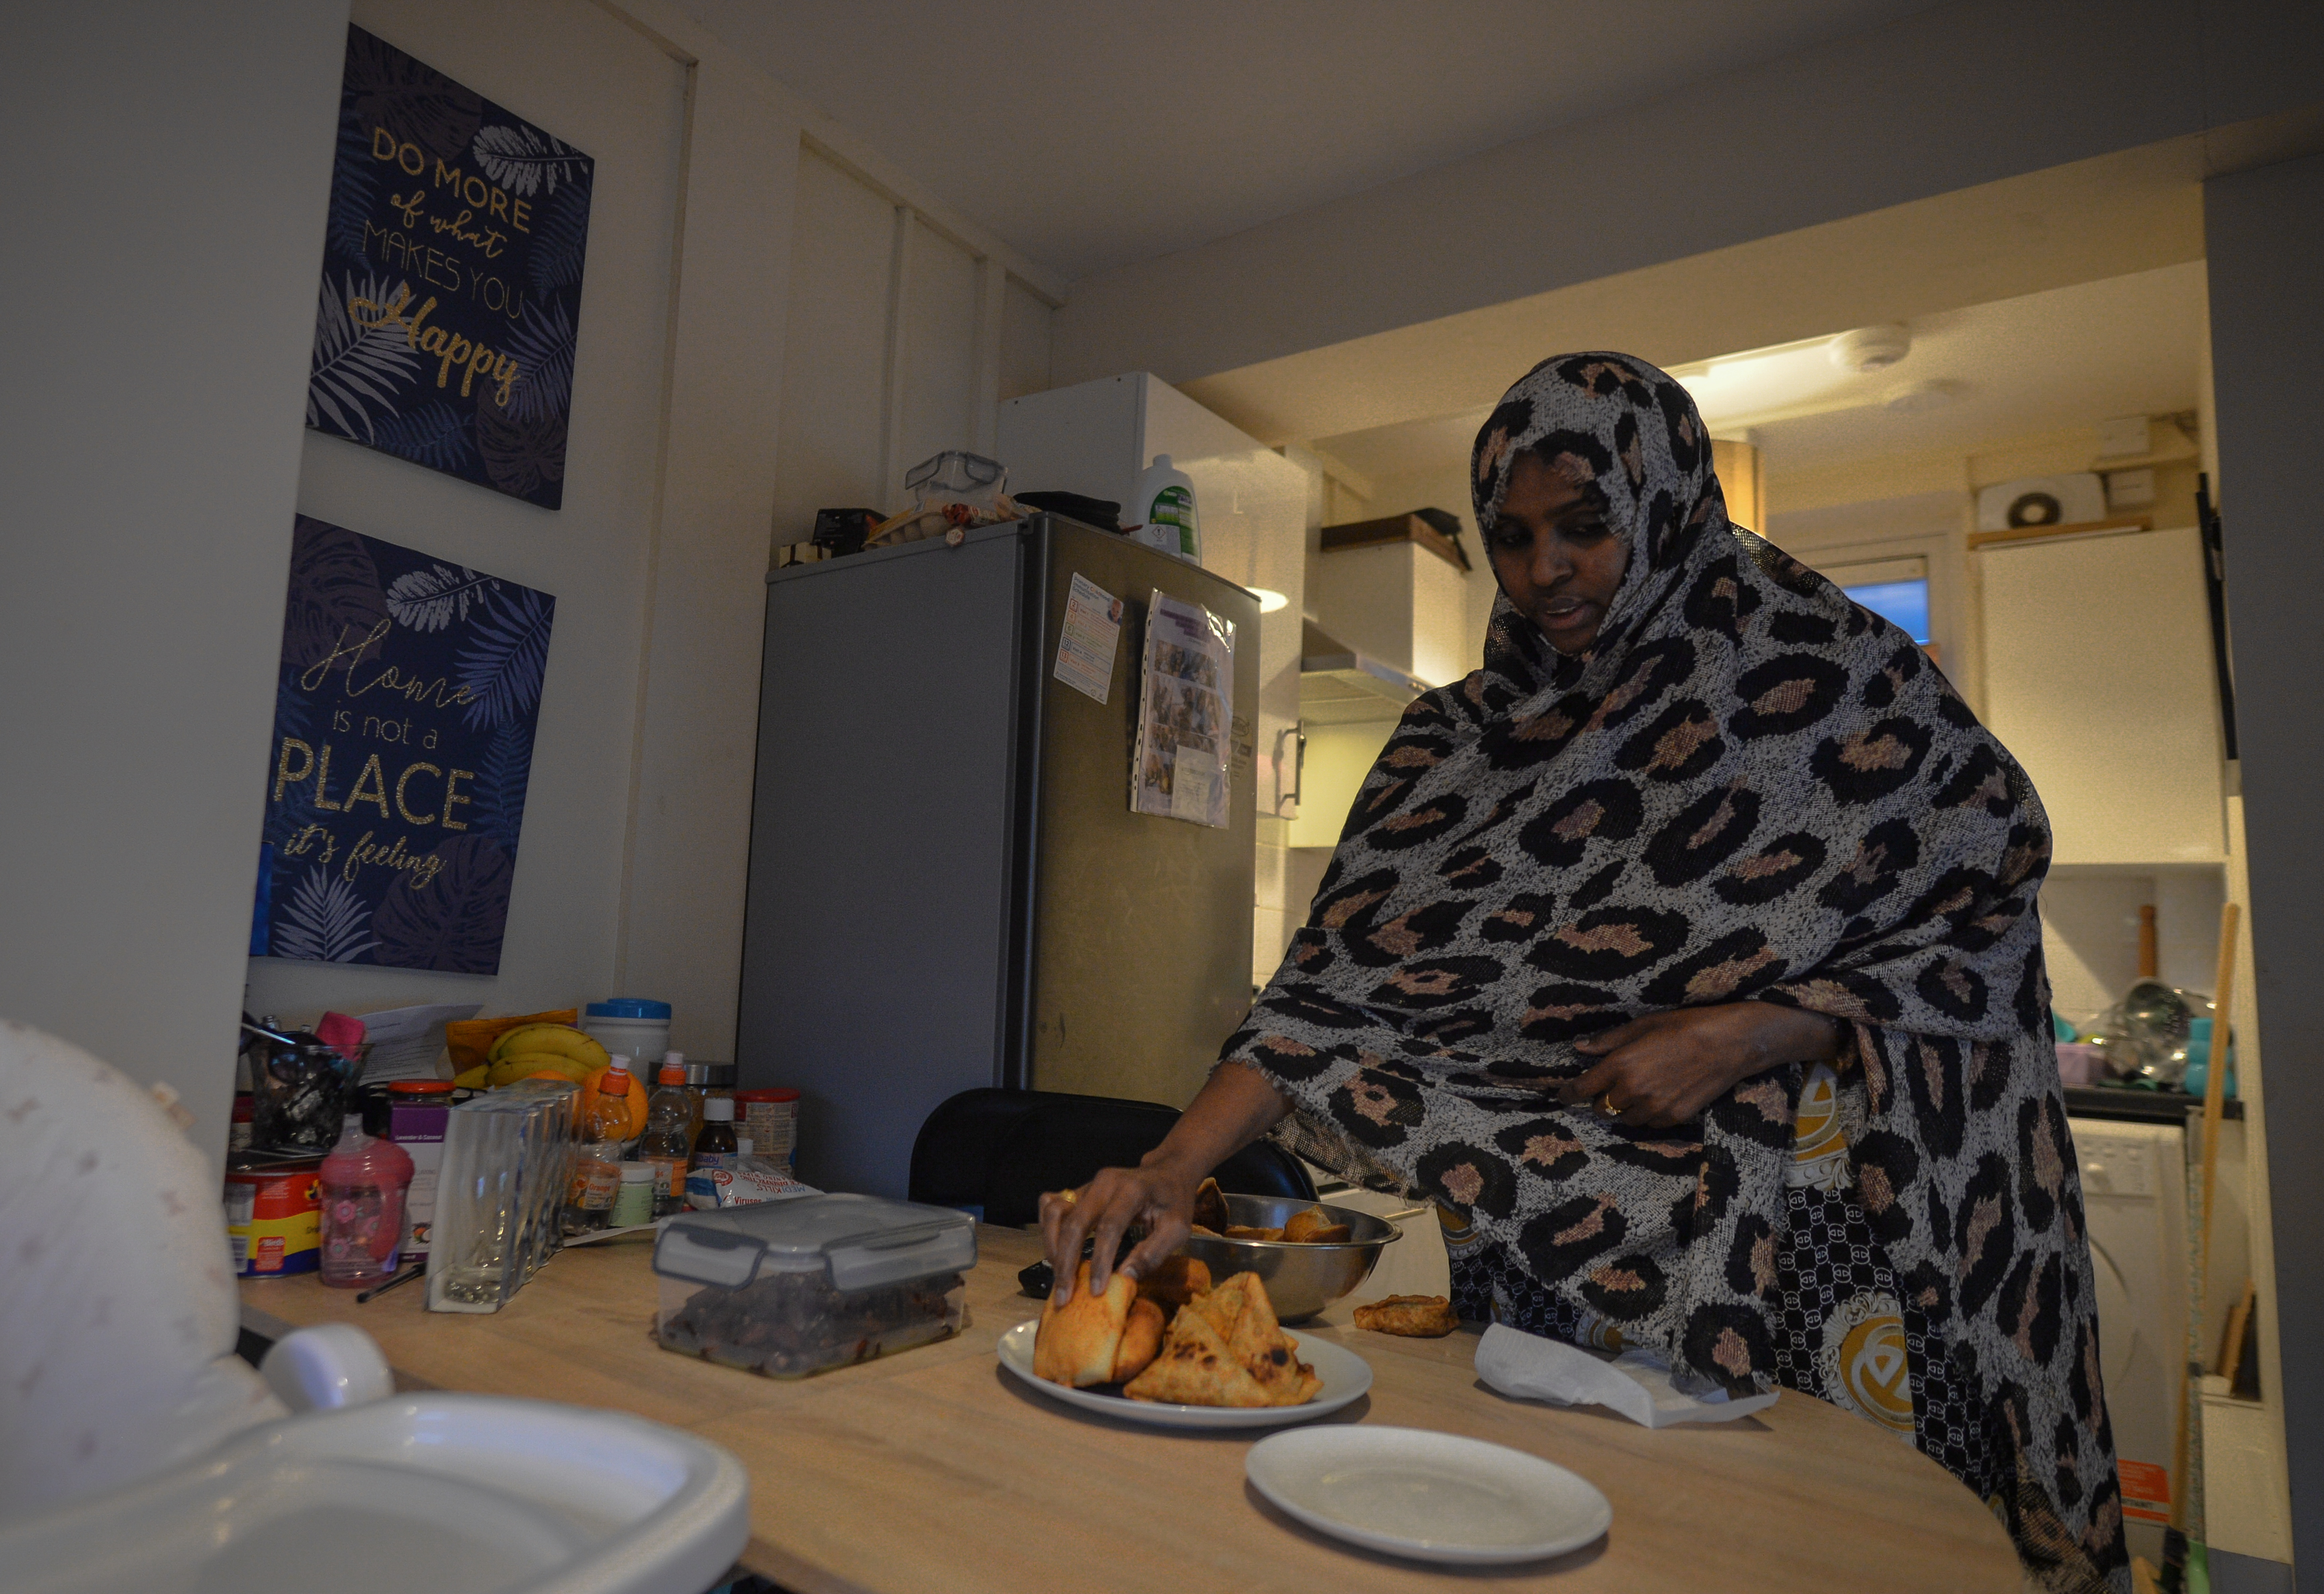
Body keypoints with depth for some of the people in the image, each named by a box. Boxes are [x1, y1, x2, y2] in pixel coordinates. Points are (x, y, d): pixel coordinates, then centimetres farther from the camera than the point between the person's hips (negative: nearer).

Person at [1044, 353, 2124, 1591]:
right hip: (1545, 1252, 3)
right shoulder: (1459, 742, 1)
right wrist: (1171, 1174, -20)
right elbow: (1338, 979, -7)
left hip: (1795, 1250, -2)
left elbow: (1984, 936, -3)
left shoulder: (1841, 682, -6)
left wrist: (1746, 1037, -18)